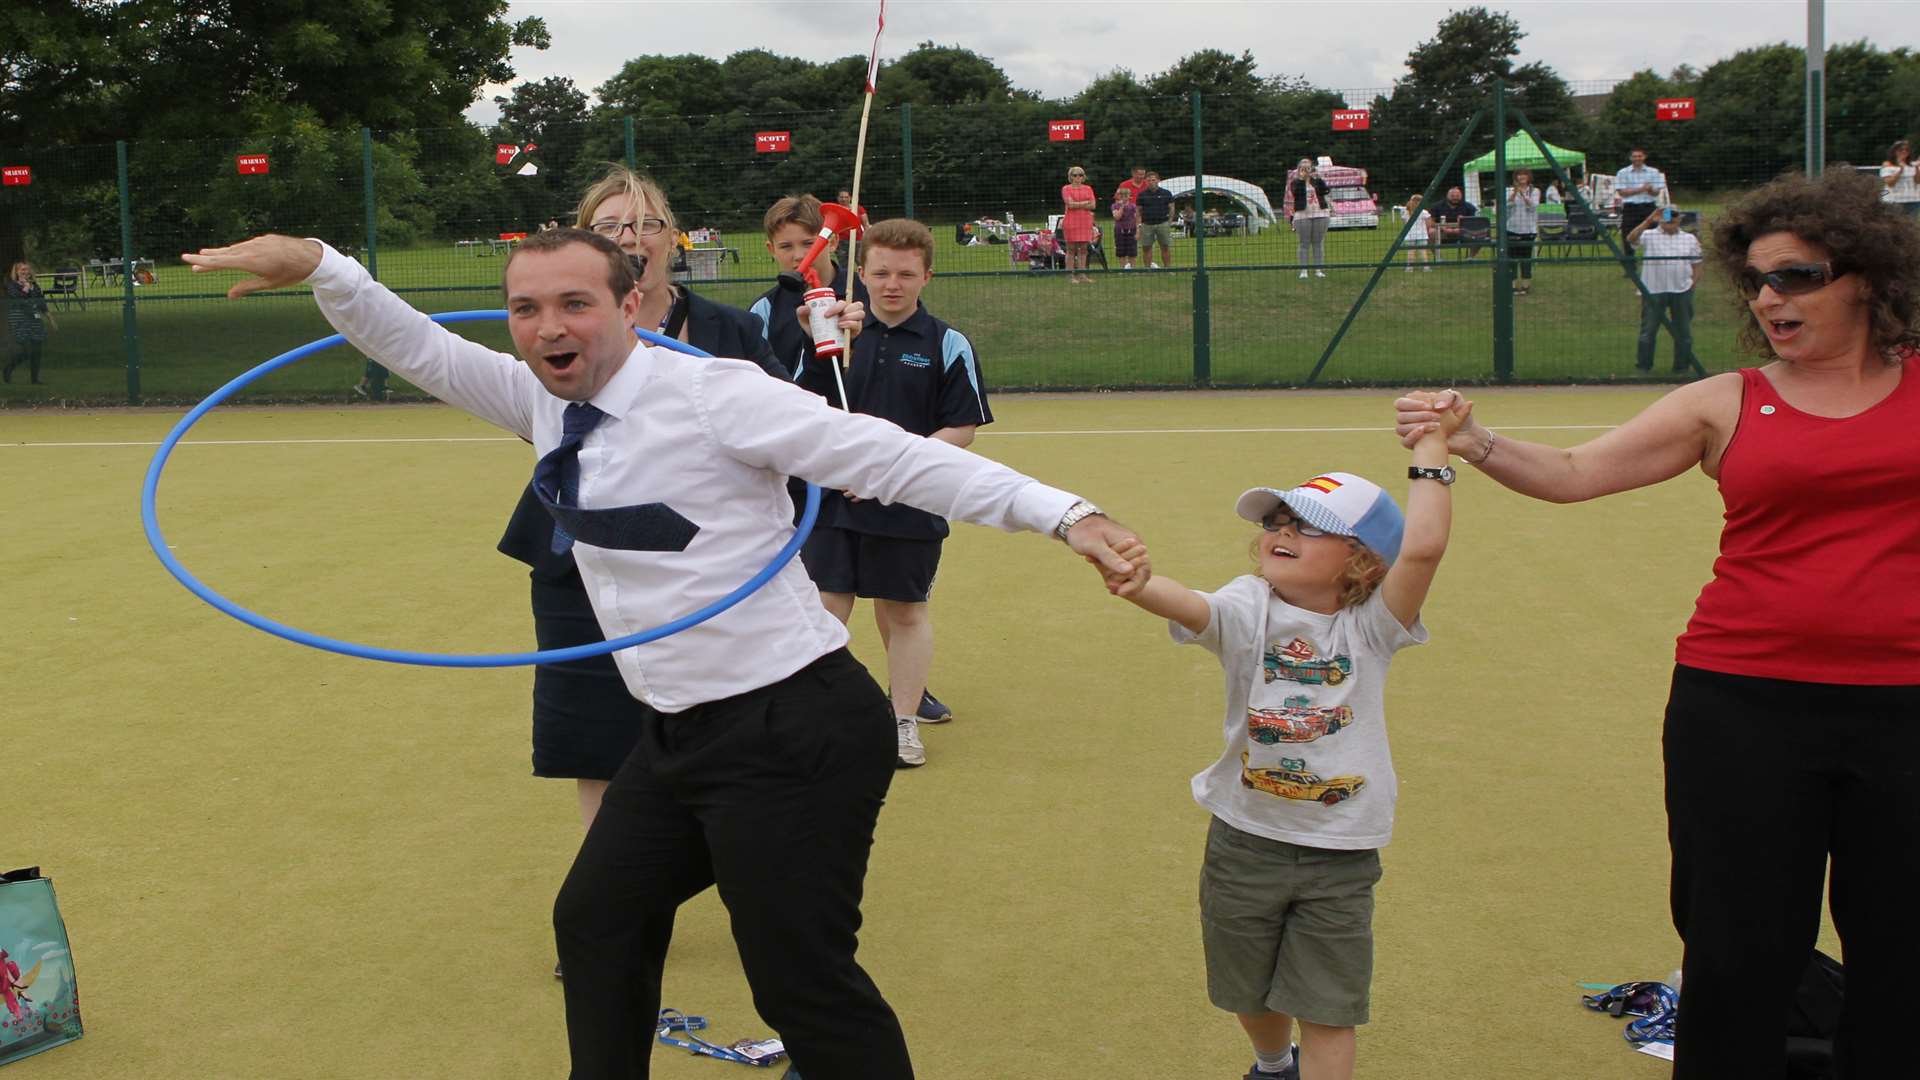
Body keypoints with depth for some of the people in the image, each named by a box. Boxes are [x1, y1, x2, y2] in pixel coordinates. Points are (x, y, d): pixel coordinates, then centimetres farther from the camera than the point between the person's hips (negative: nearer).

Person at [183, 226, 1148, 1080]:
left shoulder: (711, 393, -17)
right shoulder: (543, 402, 6)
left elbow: (892, 456, -22)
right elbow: (420, 350, 16)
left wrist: (1061, 512, -29)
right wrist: (319, 268, 0)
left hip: (792, 730, -9)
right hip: (678, 733, 9)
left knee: (805, 985, -6)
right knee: (596, 924, 21)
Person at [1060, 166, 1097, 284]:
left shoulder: (1088, 188, 13)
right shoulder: (1066, 189, 2)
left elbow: (1093, 205, 3)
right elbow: (1070, 204, -11)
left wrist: (1077, 205, -5)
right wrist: (1086, 203, -4)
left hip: (1085, 221, 4)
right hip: (1071, 221, -4)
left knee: (1083, 248, 3)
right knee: (1071, 249, -3)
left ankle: (1082, 274, 7)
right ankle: (1070, 275, -2)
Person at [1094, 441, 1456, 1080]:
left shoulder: (1371, 627, -11)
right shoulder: (1247, 610, -11)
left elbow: (1423, 545, -27)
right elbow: (1185, 605, -33)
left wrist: (1431, 451, -19)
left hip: (1341, 855, -2)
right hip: (1244, 841, 2)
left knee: (1328, 1012, 3)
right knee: (1251, 993, 22)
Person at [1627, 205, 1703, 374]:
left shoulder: (1690, 239, 10)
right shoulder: (1649, 236, 0)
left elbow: (1696, 265, 14)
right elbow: (1631, 239, -20)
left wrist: (1692, 285, 3)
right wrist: (1649, 221, -26)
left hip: (1682, 291, 2)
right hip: (1653, 291, -2)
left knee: (1683, 330, 8)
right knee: (1648, 329, 2)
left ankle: (1682, 366, 19)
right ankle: (1643, 365, 11)